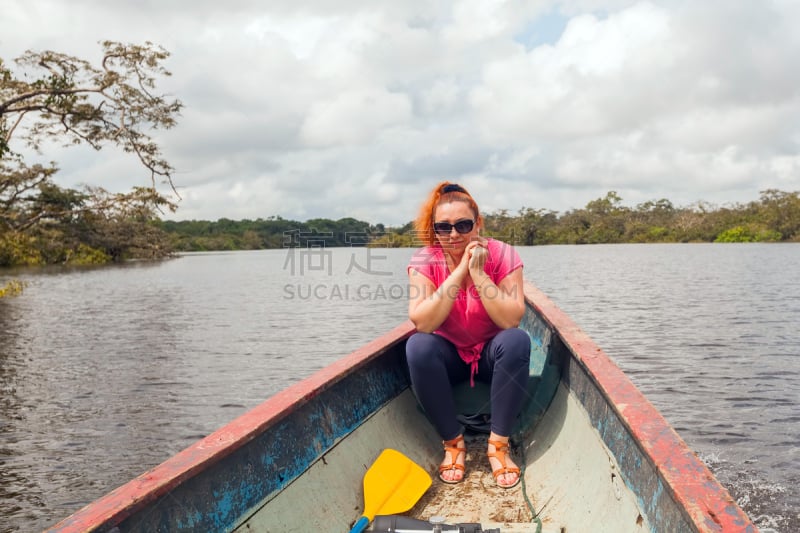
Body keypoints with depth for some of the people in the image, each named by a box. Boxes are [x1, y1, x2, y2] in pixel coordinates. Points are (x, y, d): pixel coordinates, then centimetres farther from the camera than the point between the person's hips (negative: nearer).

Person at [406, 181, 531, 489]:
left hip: (492, 354, 0)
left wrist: (478, 273, -33)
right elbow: (421, 323, -29)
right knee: (418, 347, -30)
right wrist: (459, 271, -32)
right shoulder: (425, 260, -15)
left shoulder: (502, 255, -17)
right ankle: (453, 442, -14)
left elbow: (511, 320, -27)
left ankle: (498, 443, -19)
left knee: (517, 340, -32)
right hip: (448, 356, 1)